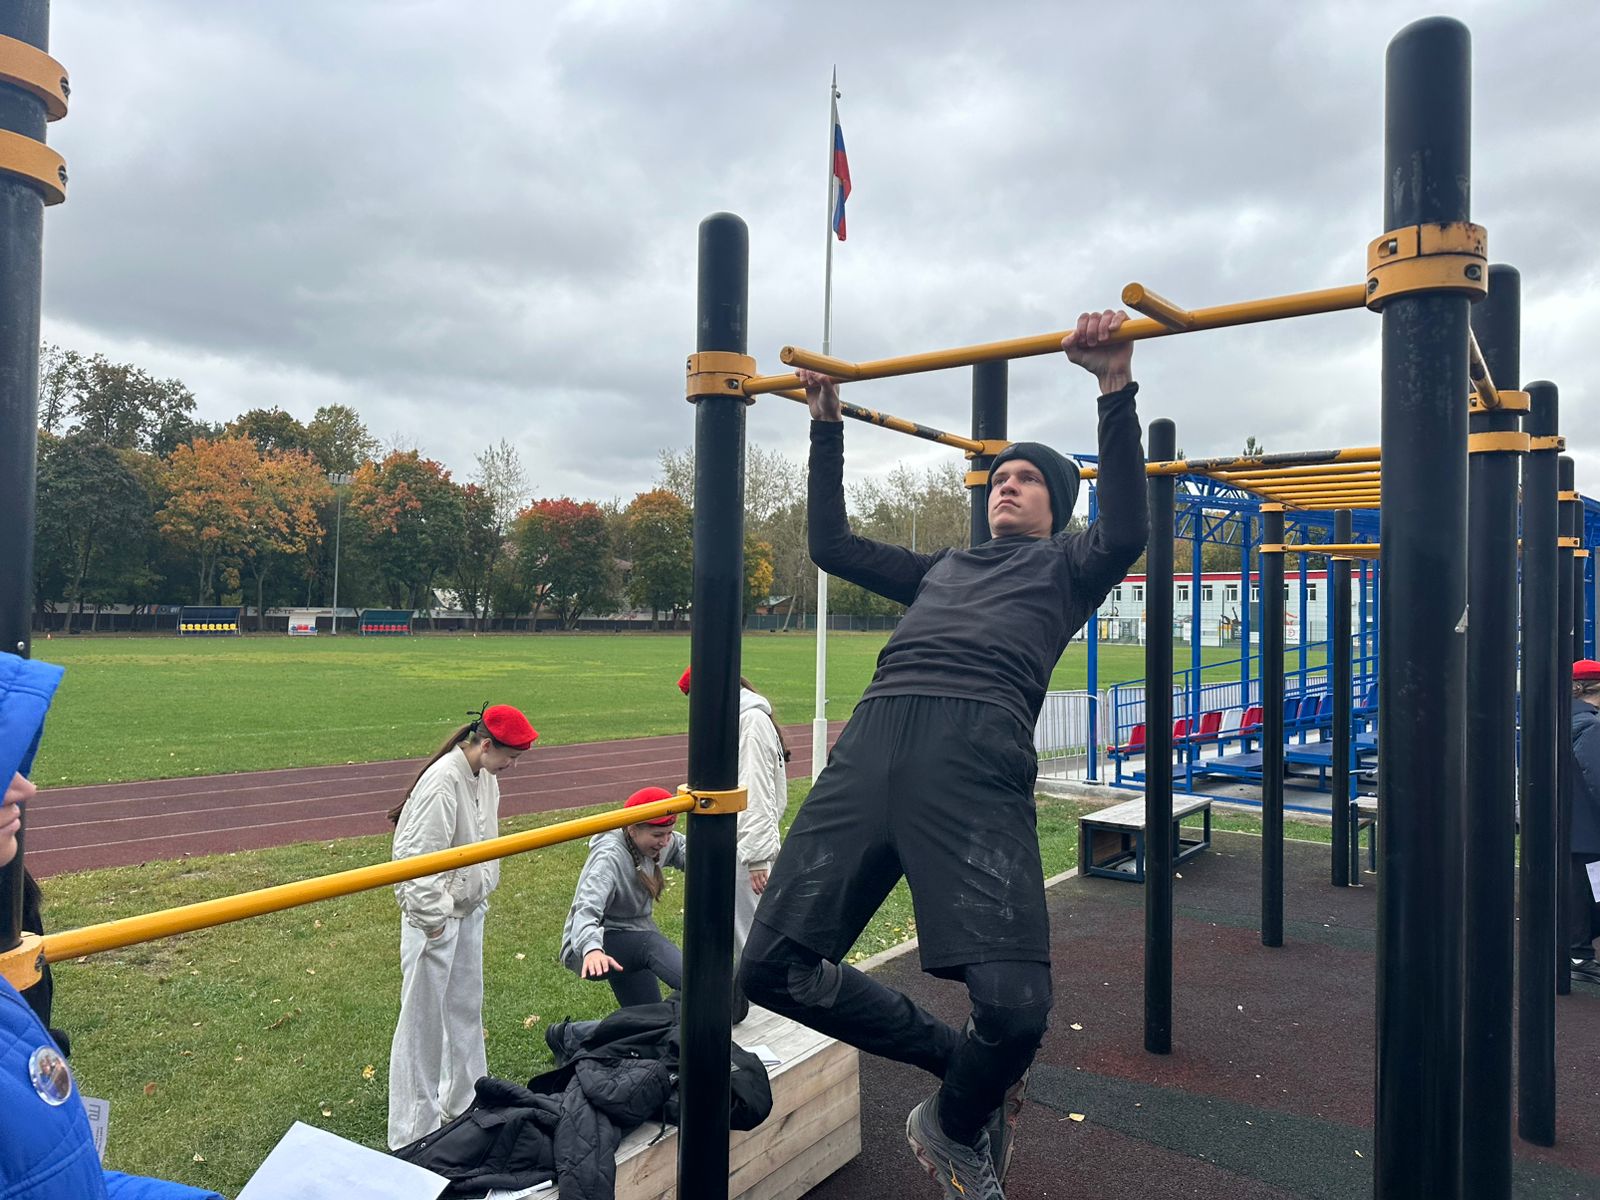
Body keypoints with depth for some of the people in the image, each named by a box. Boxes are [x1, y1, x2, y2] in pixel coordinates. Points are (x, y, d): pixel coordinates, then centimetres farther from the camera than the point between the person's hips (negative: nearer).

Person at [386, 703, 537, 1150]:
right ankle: (412, 1135, 16)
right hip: (435, 915, -9)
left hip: (469, 910, 9)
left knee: (467, 1008, 21)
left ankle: (464, 1102, 39)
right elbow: (415, 858, -27)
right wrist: (433, 921, -22)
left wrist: (480, 897, 16)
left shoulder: (485, 776, 2)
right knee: (423, 1021, 3)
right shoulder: (443, 782, -26)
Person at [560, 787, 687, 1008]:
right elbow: (587, 909, -41)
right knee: (649, 944, -37)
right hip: (585, 949, -9)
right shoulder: (610, 858, -28)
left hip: (632, 943, 9)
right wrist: (592, 949, -62)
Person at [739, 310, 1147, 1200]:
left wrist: (1117, 389, -2)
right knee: (776, 966, -2)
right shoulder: (943, 568, 38)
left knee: (1015, 1006, -19)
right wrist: (828, 428, 35)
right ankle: (962, 1065, 19)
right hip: (872, 747, 5)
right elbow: (832, 544, 36)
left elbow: (1127, 531, 3)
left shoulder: (1066, 567, 25)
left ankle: (958, 1124, 19)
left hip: (979, 758, -5)